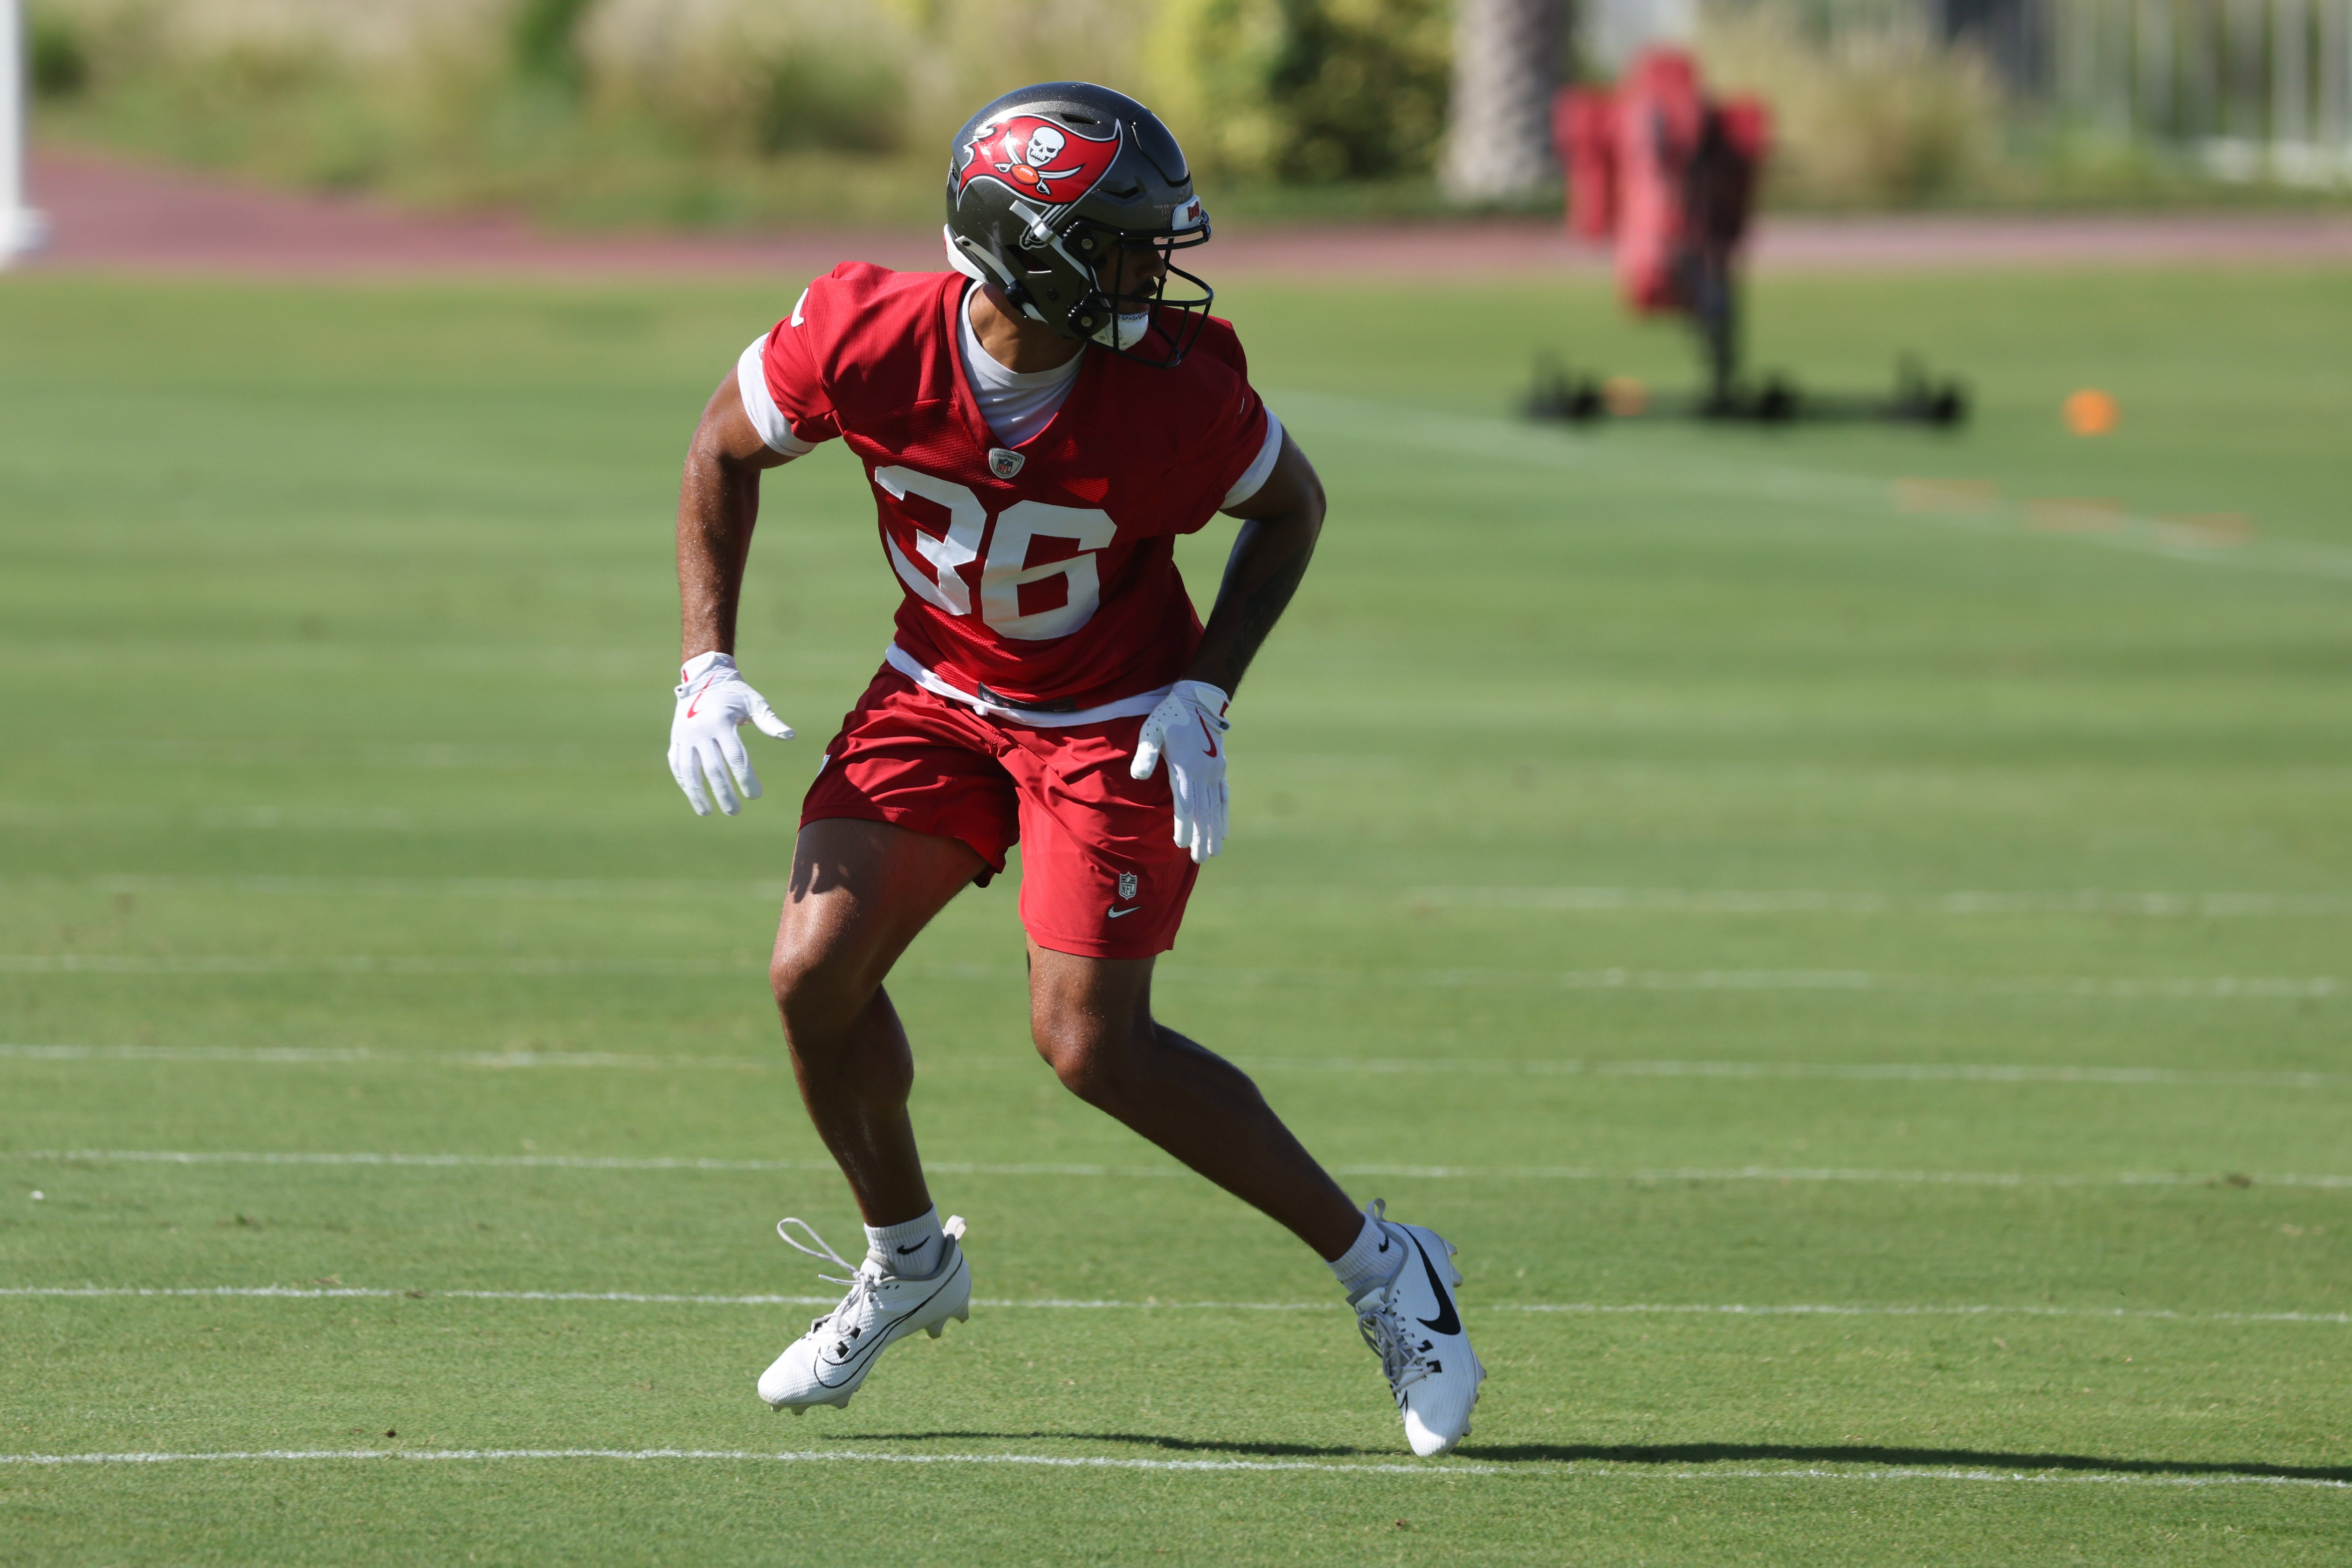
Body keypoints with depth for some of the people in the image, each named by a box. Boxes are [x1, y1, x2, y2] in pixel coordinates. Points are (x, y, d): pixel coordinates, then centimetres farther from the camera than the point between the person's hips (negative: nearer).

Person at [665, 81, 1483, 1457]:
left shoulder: (1175, 390, -27)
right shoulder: (869, 339, -23)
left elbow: (1293, 506, -6)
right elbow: (728, 449, -3)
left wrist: (1204, 698, -15)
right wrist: (708, 662, -9)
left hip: (1115, 723, -3)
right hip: (939, 697, 3)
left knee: (1093, 1044, -13)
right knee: (817, 974, -9)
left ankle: (1379, 1269, 3)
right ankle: (909, 1261, 18)